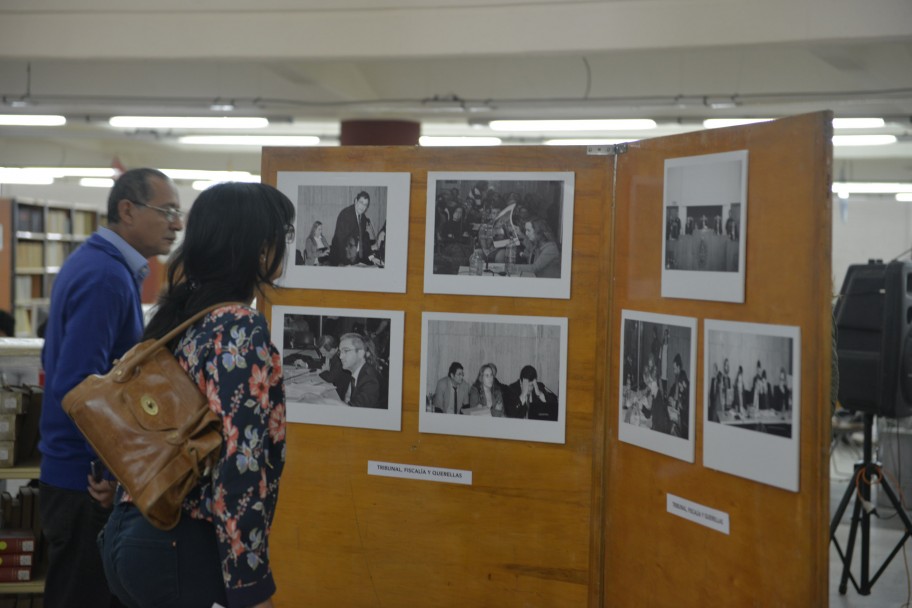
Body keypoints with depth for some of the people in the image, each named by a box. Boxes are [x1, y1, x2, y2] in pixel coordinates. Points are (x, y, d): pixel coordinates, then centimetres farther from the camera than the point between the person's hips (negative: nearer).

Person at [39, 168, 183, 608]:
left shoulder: (95, 262, 11)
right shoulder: (107, 276, -20)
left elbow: (65, 363, 19)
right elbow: (78, 386, -26)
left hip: (78, 468, 10)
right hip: (91, 479, -10)